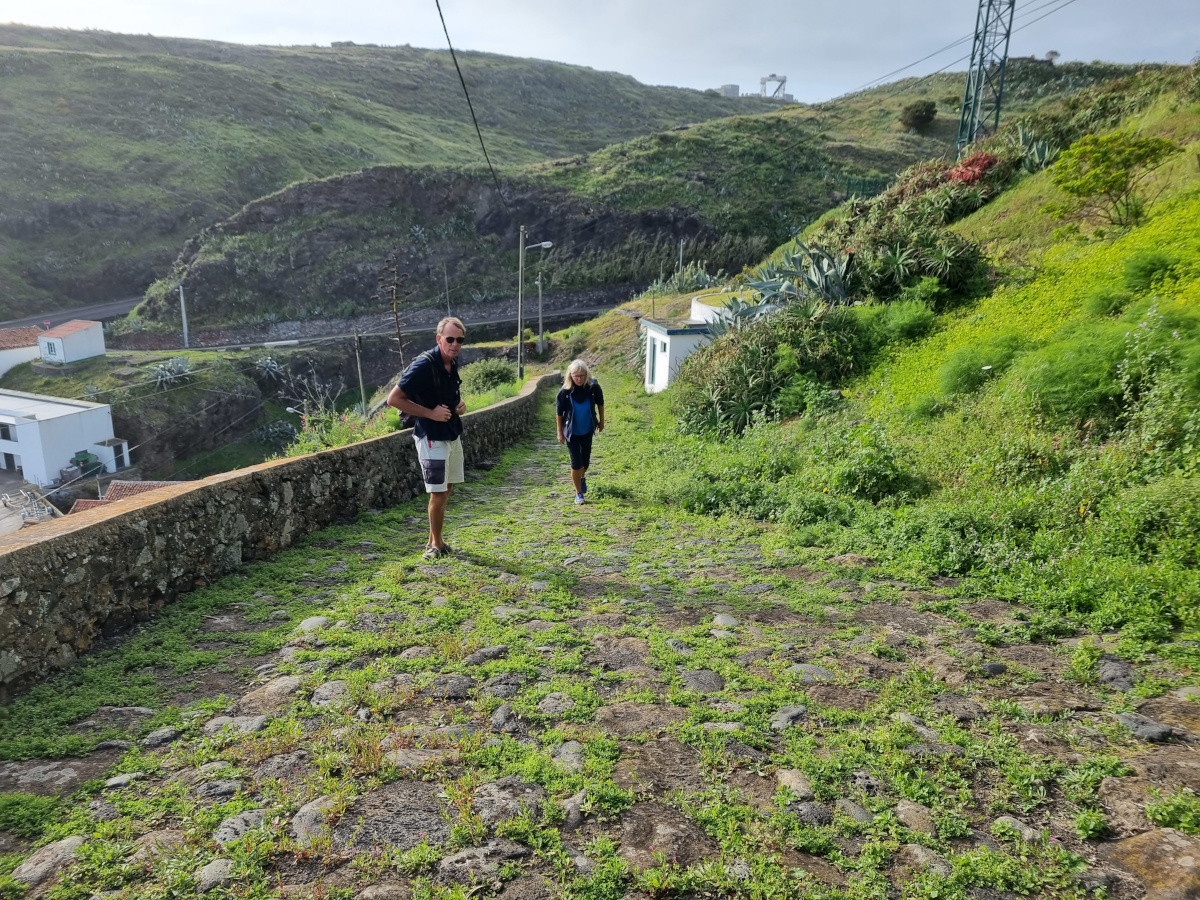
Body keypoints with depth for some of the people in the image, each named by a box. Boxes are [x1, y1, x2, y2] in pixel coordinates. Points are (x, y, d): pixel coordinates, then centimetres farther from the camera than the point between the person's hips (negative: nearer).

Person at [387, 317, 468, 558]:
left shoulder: (453, 362, 4)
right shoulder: (424, 365, -21)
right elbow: (394, 399, -21)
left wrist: (459, 404, 2)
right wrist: (430, 413, -23)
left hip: (453, 434, 8)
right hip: (432, 437, -8)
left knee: (446, 489, 15)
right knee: (438, 492, -3)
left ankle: (434, 541, 27)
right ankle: (436, 543, 14)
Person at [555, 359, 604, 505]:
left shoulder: (593, 386, -16)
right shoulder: (565, 391, -19)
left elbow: (600, 403, 3)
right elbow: (559, 412, -8)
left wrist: (601, 421, 11)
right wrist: (560, 432, -5)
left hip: (587, 430, 2)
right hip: (571, 431, -2)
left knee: (585, 459, 15)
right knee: (576, 462, -2)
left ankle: (582, 477, 48)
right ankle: (579, 493, 13)